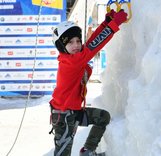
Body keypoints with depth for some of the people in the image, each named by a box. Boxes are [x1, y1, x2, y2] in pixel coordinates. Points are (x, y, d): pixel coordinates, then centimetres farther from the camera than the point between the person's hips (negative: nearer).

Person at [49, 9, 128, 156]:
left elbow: (91, 41, 0)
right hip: (63, 116, -10)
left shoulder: (77, 57, 1)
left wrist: (107, 21, -10)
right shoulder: (70, 61, -25)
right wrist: (115, 23, -29)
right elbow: (94, 46, -31)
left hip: (75, 111, 10)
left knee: (104, 116, 19)